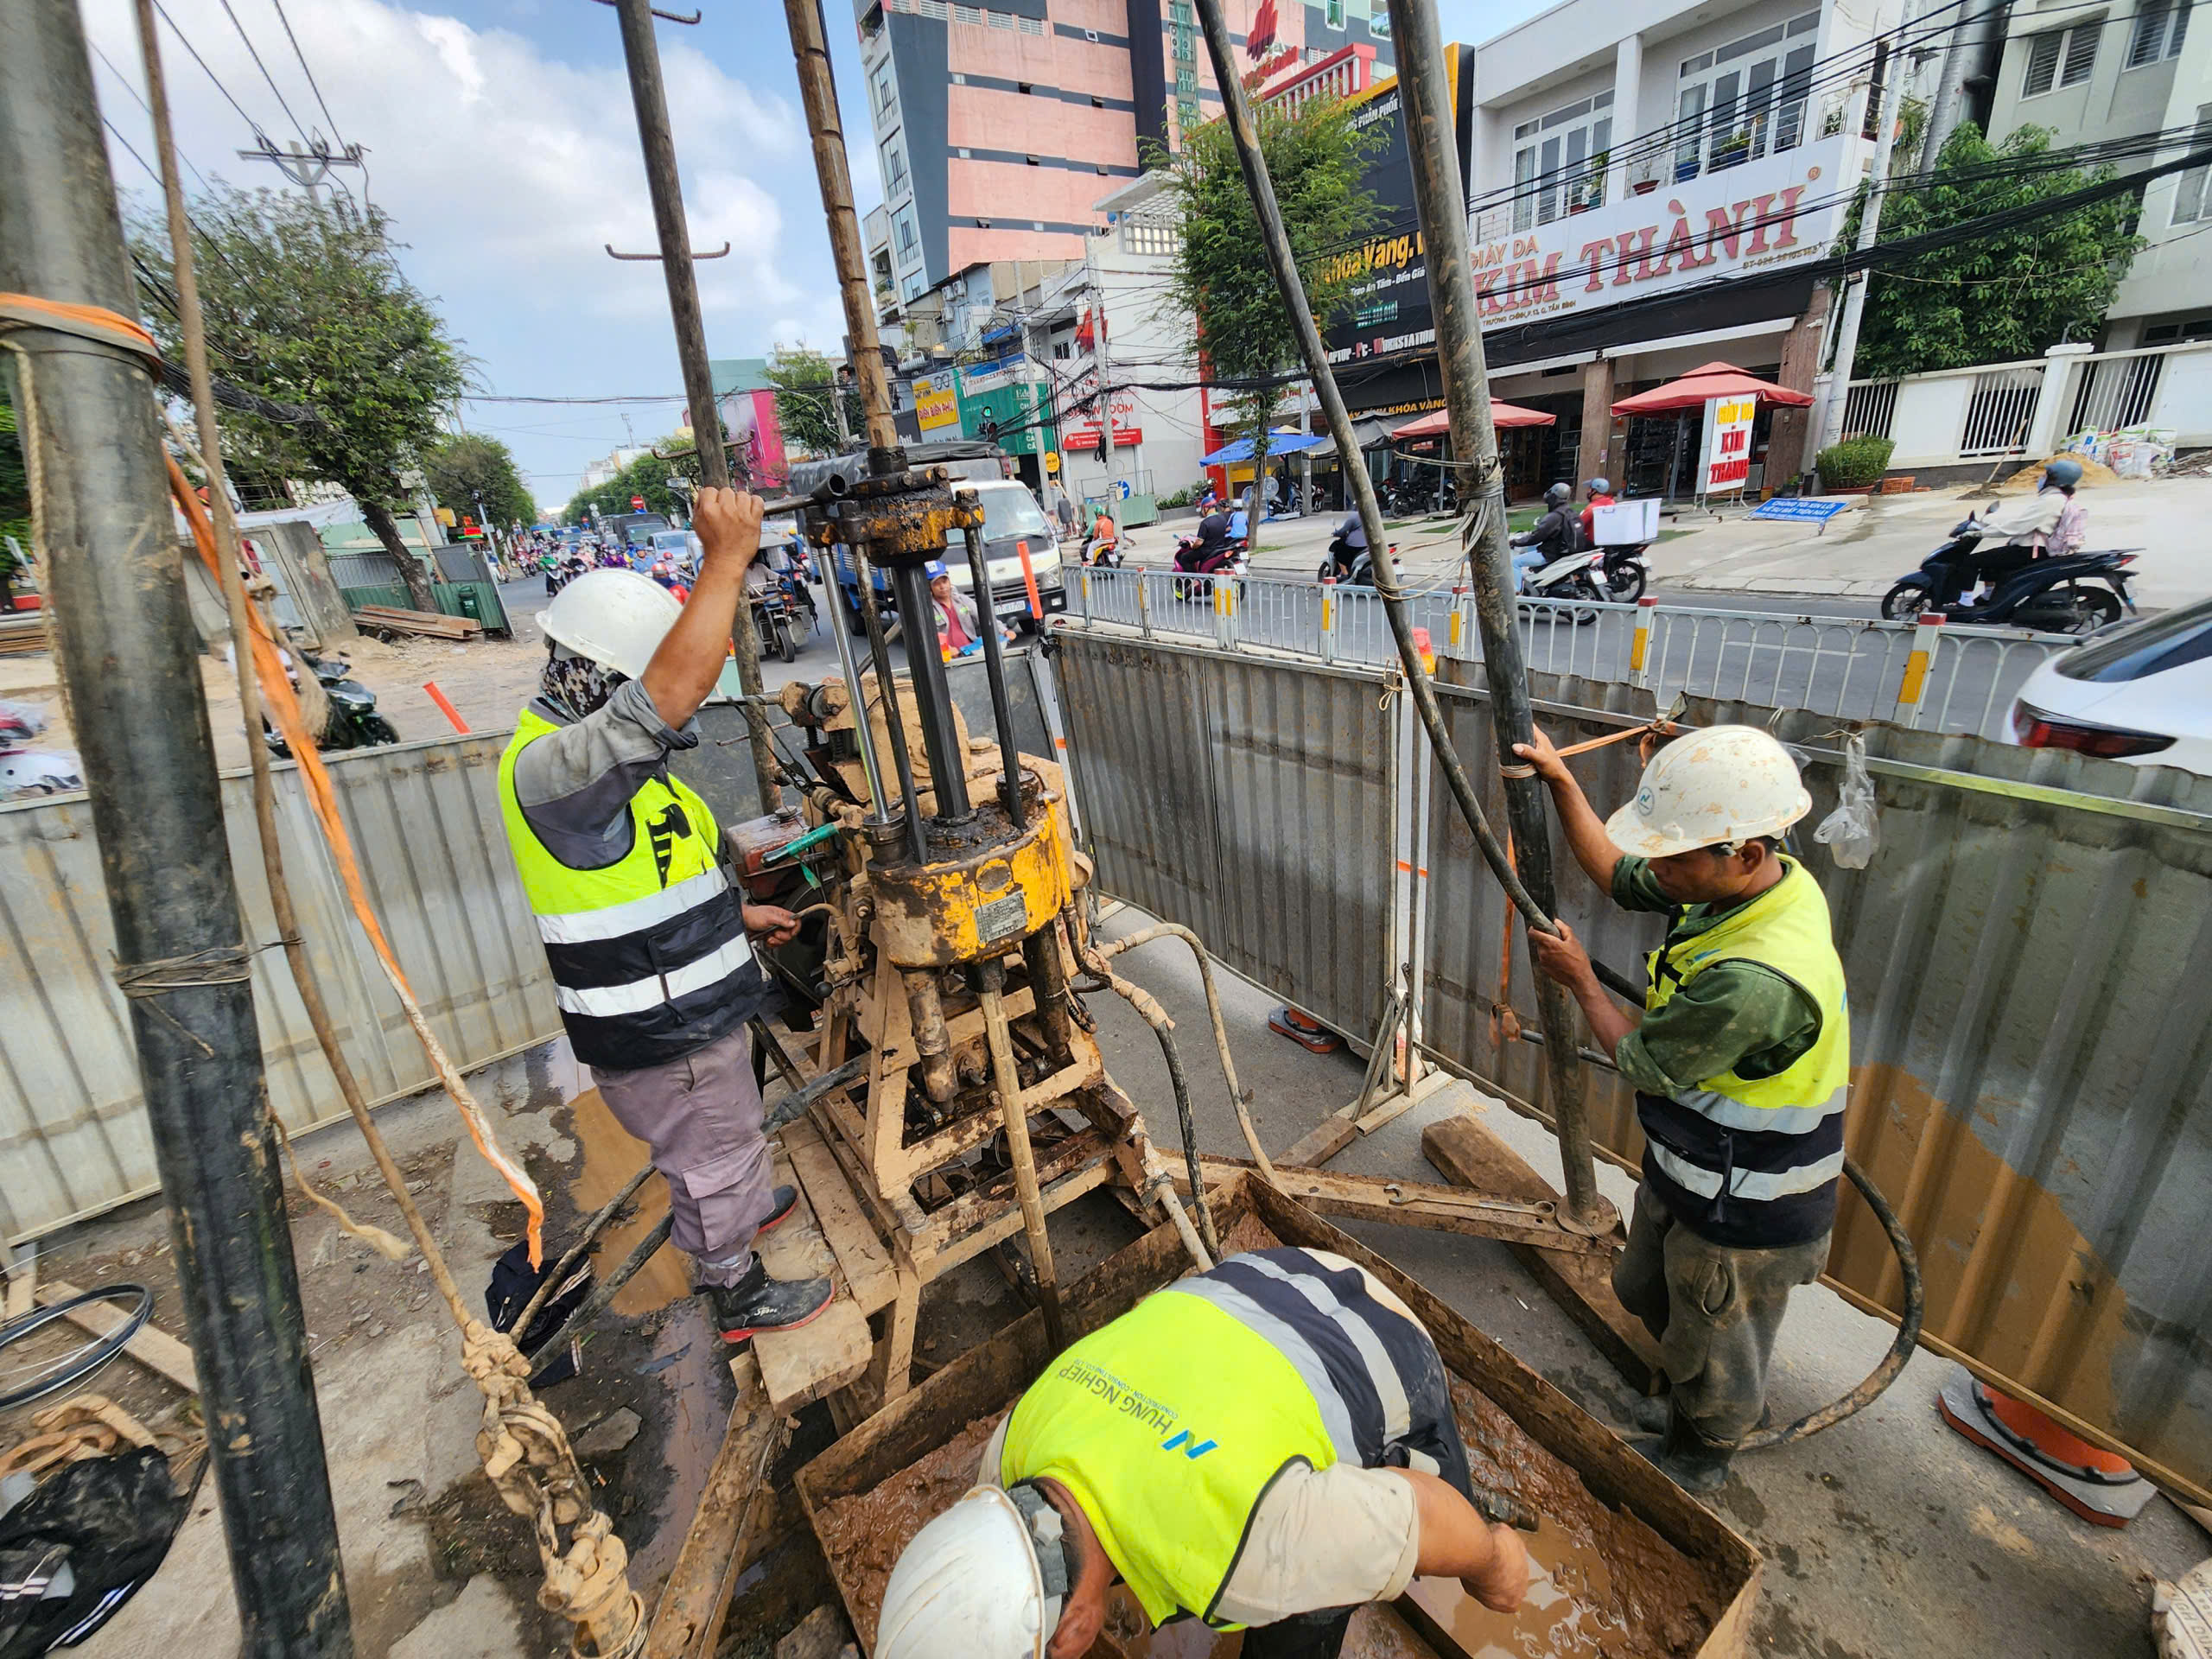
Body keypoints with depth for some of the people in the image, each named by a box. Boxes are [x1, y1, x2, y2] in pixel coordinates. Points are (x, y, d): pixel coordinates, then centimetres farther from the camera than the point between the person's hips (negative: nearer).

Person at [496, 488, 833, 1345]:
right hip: (657, 1038, -9)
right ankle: (738, 1294, 38)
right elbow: (670, 697, -46)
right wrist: (728, 557, -39)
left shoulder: (603, 755, 5)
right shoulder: (549, 766, -29)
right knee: (711, 1155, 13)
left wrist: (737, 915, 16)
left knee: (723, 1133, 32)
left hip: (688, 1009, 9)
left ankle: (743, 1208, 60)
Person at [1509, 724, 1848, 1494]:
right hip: (1689, 1170, 9)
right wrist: (1561, 781, -6)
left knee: (1713, 1347, 22)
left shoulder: (1758, 978, -41)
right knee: (1647, 1292, 31)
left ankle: (1697, 1459, 51)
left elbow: (1642, 1062, -24)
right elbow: (1616, 872, 3)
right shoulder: (1756, 881, -13)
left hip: (1743, 1213, -8)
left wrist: (1581, 981, -9)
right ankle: (1693, 1401, 59)